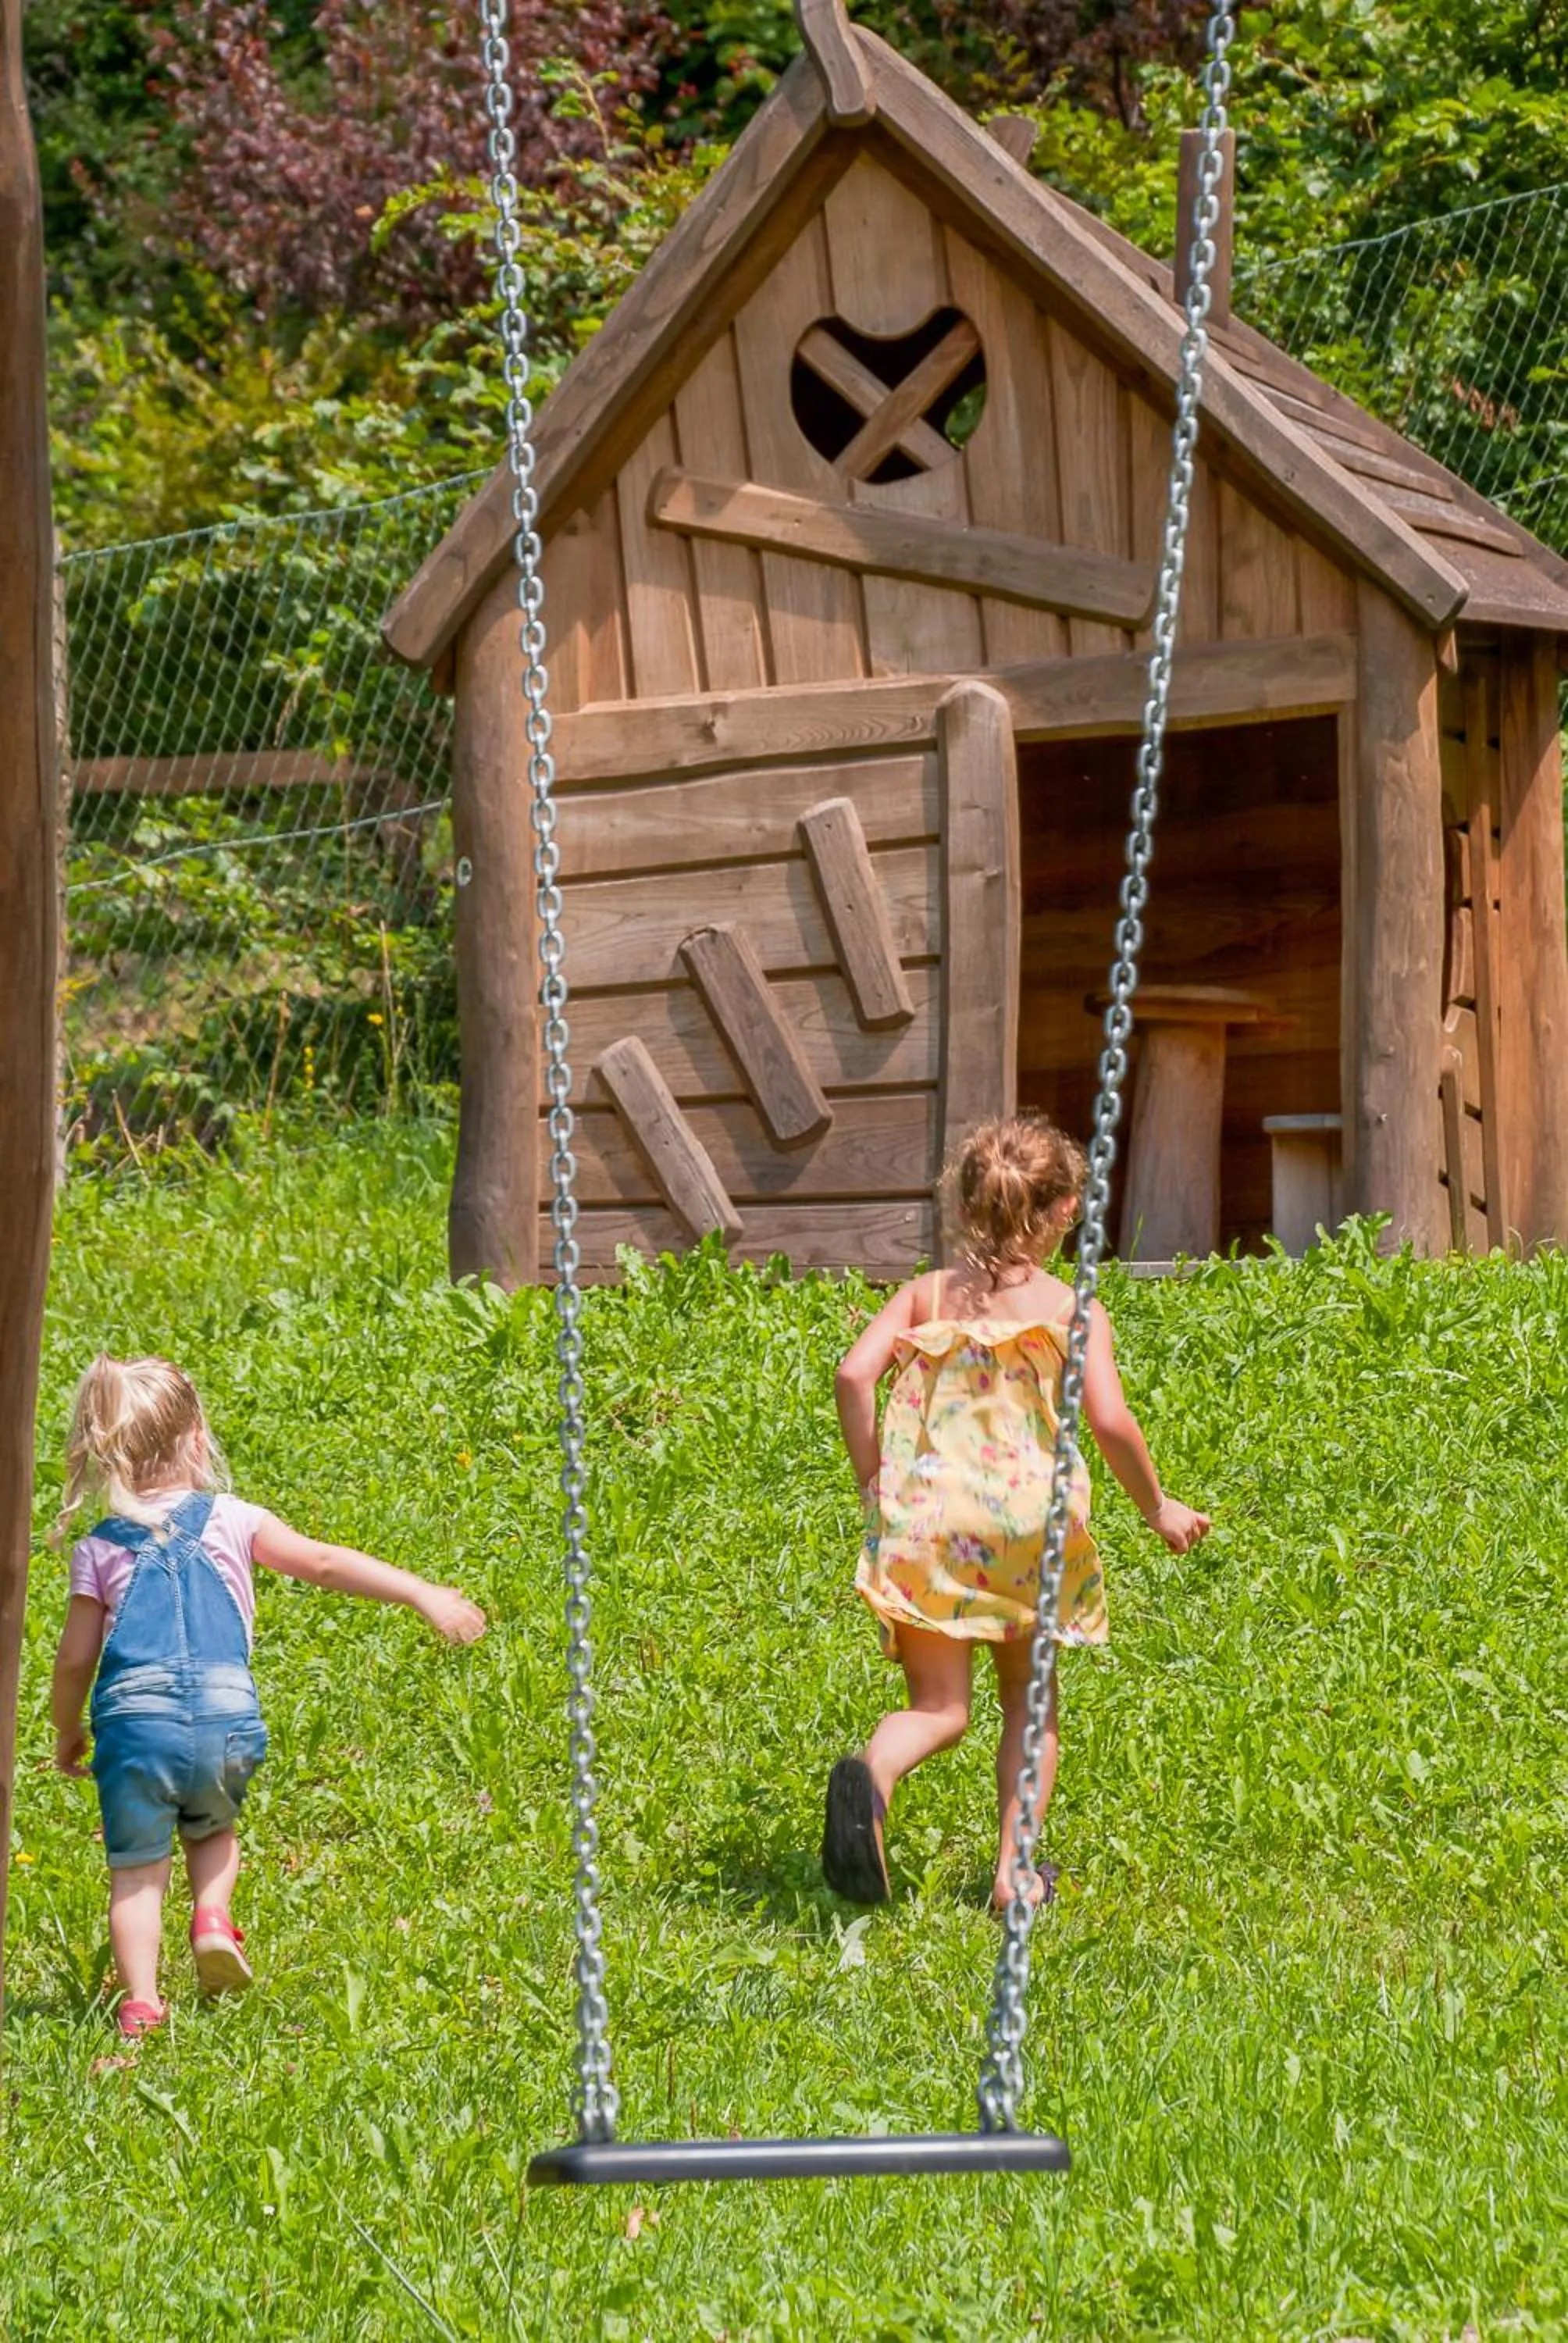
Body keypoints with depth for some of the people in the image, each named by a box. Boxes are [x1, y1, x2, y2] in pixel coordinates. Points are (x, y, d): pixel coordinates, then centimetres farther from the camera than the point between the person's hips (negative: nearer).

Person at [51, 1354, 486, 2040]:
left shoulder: (99, 1550, 7)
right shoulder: (231, 1521, 6)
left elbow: (76, 1657, 8)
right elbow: (326, 1564, 2)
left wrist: (66, 1733, 25)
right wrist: (425, 1596, 3)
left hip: (132, 1724, -1)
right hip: (224, 1719, 1)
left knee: (136, 1871, 9)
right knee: (213, 1830, 29)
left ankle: (141, 2002, 0)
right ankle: (213, 1917, 4)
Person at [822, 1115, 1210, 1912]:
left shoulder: (925, 1294, 9)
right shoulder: (1072, 1309, 1)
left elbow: (854, 1376, -4)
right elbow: (1110, 1419, -9)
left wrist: (871, 1486, 7)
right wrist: (1156, 1506, 6)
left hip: (922, 1518, 1)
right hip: (1025, 1513, -1)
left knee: (939, 1705, 3)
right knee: (1029, 1696, 20)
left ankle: (872, 1772, -30)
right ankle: (1014, 1870, 16)